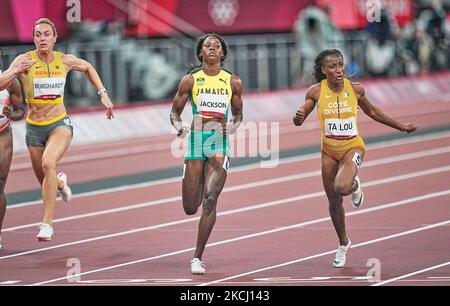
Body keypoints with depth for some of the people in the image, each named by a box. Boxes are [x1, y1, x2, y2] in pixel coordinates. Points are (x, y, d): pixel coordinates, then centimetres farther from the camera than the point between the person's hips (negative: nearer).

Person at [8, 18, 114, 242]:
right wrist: (15, 71, -39)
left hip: (60, 124, -1)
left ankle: (47, 223, -27)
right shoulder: (25, 60, -11)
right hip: (34, 128, 1)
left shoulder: (65, 61, -3)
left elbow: (88, 68, 19)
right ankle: (60, 182, 54)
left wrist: (103, 93, 11)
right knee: (46, 183, 13)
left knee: (48, 163, -31)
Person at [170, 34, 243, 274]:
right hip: (196, 141, 1)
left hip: (219, 145, -1)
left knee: (210, 200, -17)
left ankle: (198, 257, -10)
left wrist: (233, 126, -4)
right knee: (190, 208, 2)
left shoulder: (233, 83, 7)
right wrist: (178, 126, -12)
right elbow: (175, 111, 10)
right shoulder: (190, 81, 5)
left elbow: (238, 114, 18)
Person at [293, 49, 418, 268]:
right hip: (329, 150, 2)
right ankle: (343, 244, 33)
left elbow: (371, 112, 10)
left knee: (341, 187, -29)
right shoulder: (316, 91, -10)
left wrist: (400, 126, 16)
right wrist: (299, 116, -29)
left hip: (353, 147, -2)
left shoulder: (355, 89, -9)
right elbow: (298, 122, -4)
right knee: (333, 201, 10)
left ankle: (355, 187, 11)